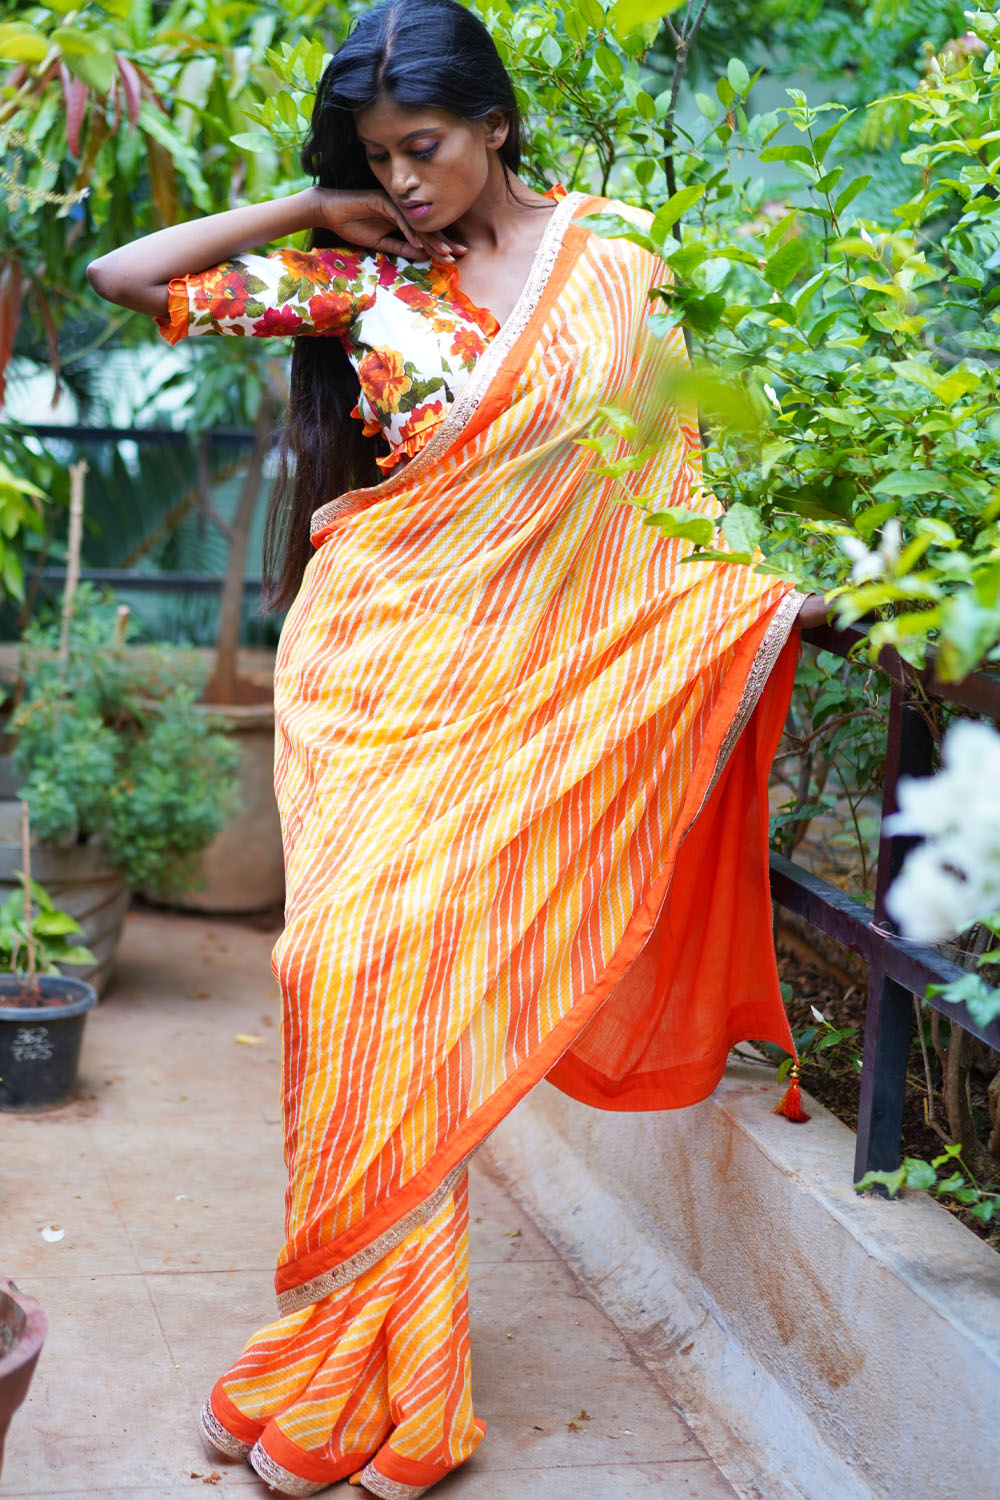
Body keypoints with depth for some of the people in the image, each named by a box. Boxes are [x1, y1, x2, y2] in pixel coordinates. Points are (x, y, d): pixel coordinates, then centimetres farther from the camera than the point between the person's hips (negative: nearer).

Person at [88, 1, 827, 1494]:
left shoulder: (610, 263, 5)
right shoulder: (358, 278, 5)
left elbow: (665, 476, 6)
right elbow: (125, 276, 4)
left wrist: (785, 580, -6)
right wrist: (305, 209, 3)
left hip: (502, 680, -1)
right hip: (368, 658, 1)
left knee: (412, 964, -5)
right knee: (356, 955, -5)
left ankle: (348, 1371, 8)